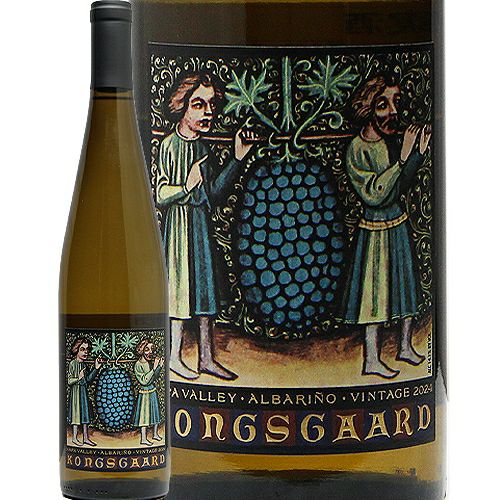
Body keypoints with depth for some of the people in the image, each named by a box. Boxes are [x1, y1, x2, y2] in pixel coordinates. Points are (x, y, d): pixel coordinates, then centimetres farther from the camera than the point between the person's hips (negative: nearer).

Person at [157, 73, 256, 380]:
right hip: (180, 224, -7)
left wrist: (238, 159, 7)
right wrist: (185, 188, -31)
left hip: (202, 224, 7)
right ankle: (174, 356, 7)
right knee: (182, 286, -3)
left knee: (205, 287, 8)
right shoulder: (169, 145, -13)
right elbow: (159, 196, -13)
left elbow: (214, 194, 10)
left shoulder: (203, 147, 10)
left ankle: (207, 358, 14)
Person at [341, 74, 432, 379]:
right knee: (375, 291, -1)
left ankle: (405, 346, 32)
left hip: (399, 223, 7)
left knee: (404, 284, 16)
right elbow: (374, 194, -24)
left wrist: (419, 154, -5)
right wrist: (402, 158, -27)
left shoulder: (393, 141, 1)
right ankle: (372, 361, 7)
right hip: (376, 229, -7)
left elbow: (401, 186, 6)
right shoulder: (358, 150, -19)